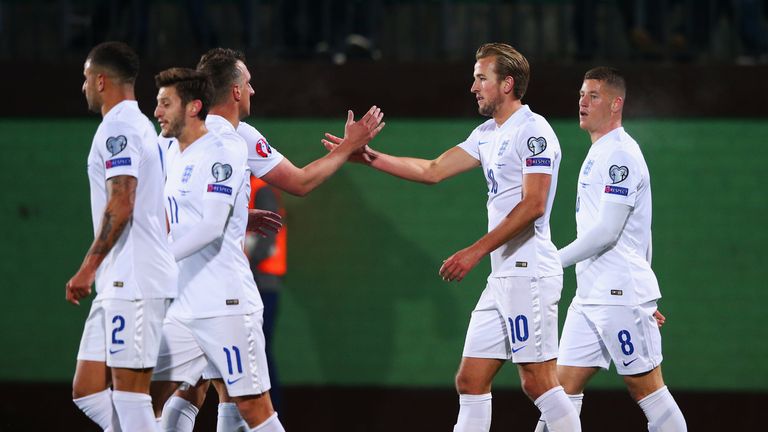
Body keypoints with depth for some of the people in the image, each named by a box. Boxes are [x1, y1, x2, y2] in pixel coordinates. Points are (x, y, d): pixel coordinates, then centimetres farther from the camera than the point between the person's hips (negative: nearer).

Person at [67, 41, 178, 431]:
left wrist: (88, 267, -16)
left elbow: (121, 206, -20)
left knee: (129, 392, -9)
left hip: (133, 280, -10)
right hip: (119, 285, 10)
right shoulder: (142, 126, 21)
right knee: (86, 391, 8)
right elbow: (160, 214, 25)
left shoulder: (118, 127, -10)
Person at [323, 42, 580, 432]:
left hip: (528, 270, -10)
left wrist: (476, 251, -19)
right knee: (470, 381, 6)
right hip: (502, 276, 10)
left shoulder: (533, 131, -11)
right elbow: (433, 171, 19)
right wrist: (369, 157, 11)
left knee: (538, 382, -10)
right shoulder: (488, 134, 18)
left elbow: (533, 204, -19)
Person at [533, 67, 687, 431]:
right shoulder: (599, 153, 19)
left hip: (621, 296, -10)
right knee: (565, 384, 4)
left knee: (645, 387, -4)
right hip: (589, 297, 10)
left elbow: (606, 232, -20)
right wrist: (645, 300, 26)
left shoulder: (619, 154, -12)